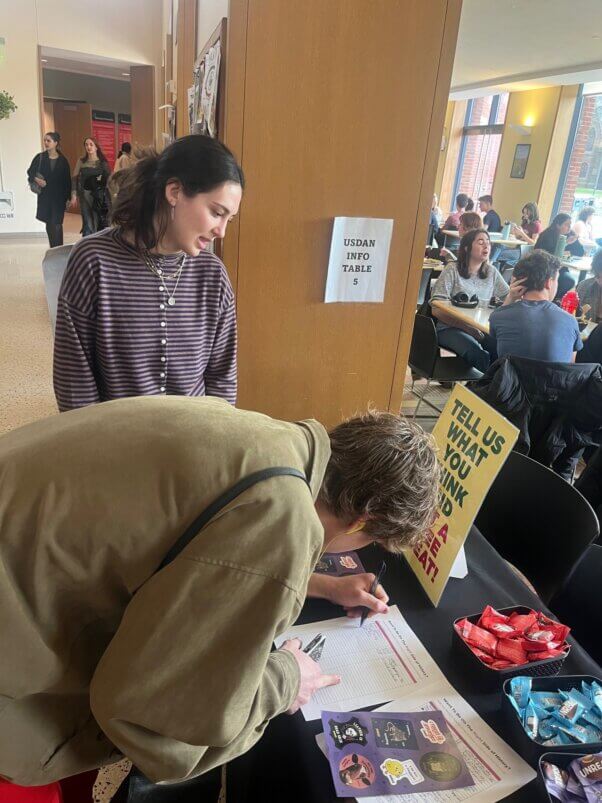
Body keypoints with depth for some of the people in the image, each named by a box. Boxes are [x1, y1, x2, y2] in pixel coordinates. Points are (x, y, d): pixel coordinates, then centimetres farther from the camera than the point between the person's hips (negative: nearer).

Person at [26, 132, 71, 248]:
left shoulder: (62, 160, 0)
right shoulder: (40, 157, 3)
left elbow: (67, 180, 2)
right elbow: (30, 172, 6)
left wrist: (68, 197, -1)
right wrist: (36, 179, -16)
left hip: (59, 196, -2)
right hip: (44, 196, 2)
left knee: (56, 224, -9)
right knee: (49, 223, 9)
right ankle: (53, 249, 20)